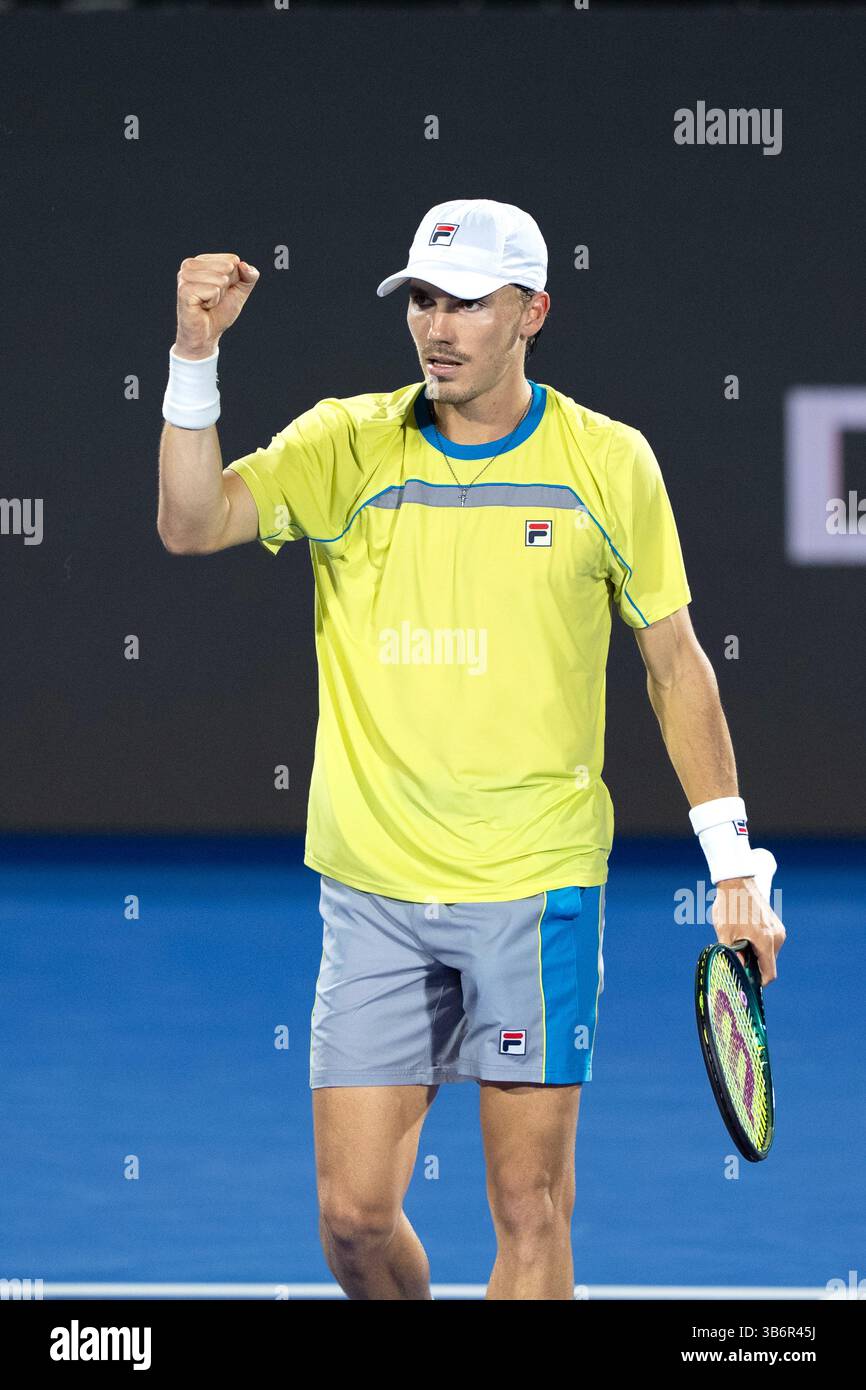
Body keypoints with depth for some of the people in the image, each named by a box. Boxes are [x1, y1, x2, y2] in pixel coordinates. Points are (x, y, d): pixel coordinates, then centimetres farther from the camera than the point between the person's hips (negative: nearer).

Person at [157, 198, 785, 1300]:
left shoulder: (609, 462, 1)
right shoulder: (346, 444, 2)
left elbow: (673, 660, 9)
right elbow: (191, 525, -12)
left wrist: (731, 864, 7)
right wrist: (195, 357, -24)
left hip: (537, 883, -1)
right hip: (372, 886, 1)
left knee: (529, 1211, -1)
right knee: (353, 1211, 1)